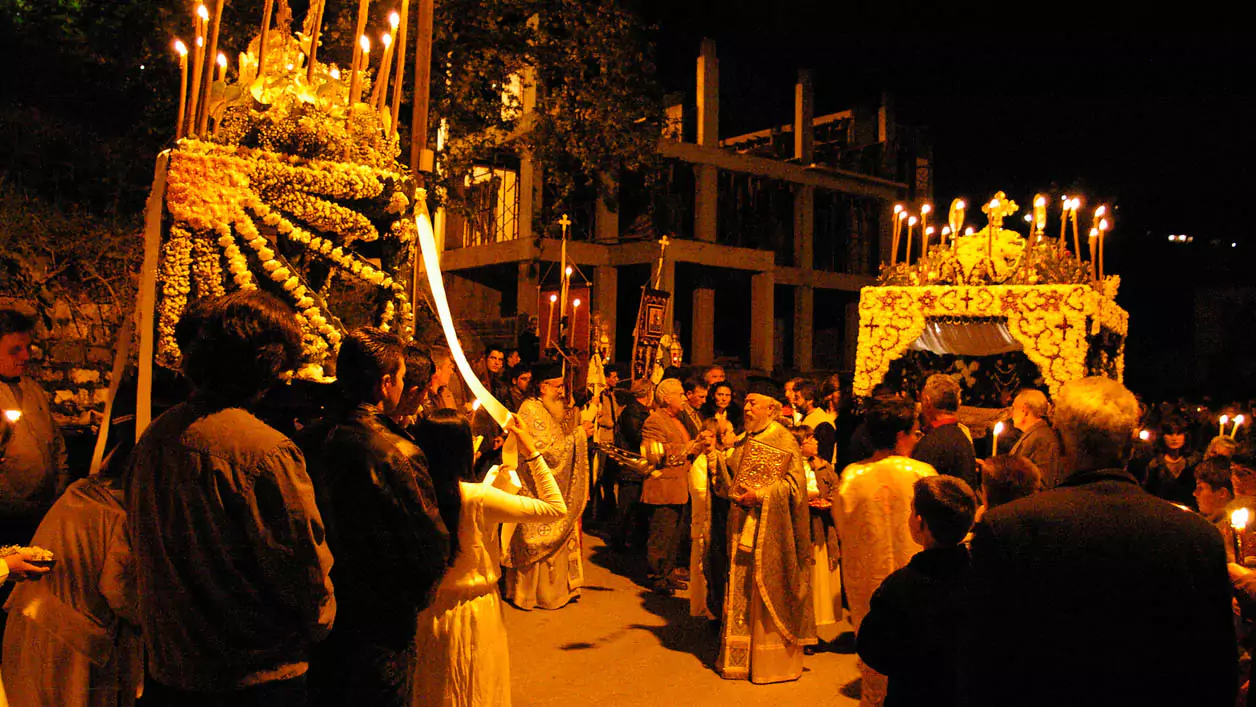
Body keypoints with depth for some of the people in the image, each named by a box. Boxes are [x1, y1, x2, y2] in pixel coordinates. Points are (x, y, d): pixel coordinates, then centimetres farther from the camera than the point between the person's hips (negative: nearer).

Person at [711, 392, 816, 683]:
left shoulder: (784, 441, -7)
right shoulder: (743, 442, 14)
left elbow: (794, 483, -12)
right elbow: (729, 481, 13)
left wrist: (761, 495, -19)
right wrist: (717, 458, -3)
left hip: (769, 531, -6)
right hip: (742, 528, 6)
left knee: (768, 591, -1)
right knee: (740, 591, 9)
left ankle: (772, 660, 12)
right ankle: (740, 657, 19)